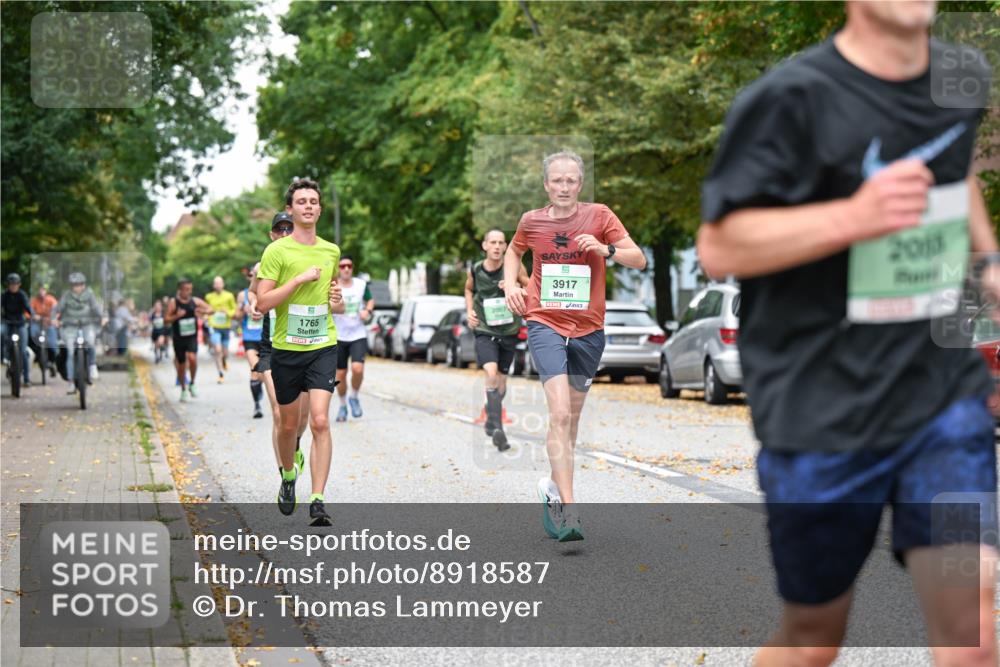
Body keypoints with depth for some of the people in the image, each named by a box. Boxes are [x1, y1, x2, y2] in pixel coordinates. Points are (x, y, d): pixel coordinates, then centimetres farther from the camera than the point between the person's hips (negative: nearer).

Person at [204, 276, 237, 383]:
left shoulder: (229, 296, 1)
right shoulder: (209, 297, 2)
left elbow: (234, 310, 8)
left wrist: (228, 313, -11)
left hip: (226, 326, 1)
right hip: (214, 326, -1)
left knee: (225, 352, 8)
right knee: (217, 350, -16)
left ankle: (224, 361, 46)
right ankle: (221, 374, -8)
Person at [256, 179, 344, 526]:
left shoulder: (332, 251, 10)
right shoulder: (277, 251, -5)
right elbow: (263, 302, -12)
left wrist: (338, 301, 3)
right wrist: (300, 278, -18)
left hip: (323, 346, 2)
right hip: (286, 348, -2)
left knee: (320, 421, -13)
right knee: (288, 424, 11)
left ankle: (317, 501, -14)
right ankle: (288, 478, 39)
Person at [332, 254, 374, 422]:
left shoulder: (361, 285, 1)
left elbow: (370, 300, 18)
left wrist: (367, 310, -3)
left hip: (358, 335, 0)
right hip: (339, 337, 0)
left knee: (357, 368, -19)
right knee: (340, 374, 5)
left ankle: (354, 397, 7)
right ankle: (343, 405, 27)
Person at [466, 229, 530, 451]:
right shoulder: (475, 270, -3)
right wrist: (469, 311, 4)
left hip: (509, 331, 2)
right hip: (484, 331, -2)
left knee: (501, 378, 12)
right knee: (491, 373, -22)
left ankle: (492, 421, 36)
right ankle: (497, 429, -26)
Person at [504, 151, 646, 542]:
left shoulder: (599, 216, -2)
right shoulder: (531, 221, 2)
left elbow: (639, 260, -5)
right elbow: (513, 251, 23)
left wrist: (605, 249, -23)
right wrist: (511, 285, 5)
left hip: (588, 329, 2)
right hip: (545, 324, -2)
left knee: (572, 418, 13)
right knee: (560, 413, -18)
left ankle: (554, 488, 35)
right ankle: (567, 508, -22)